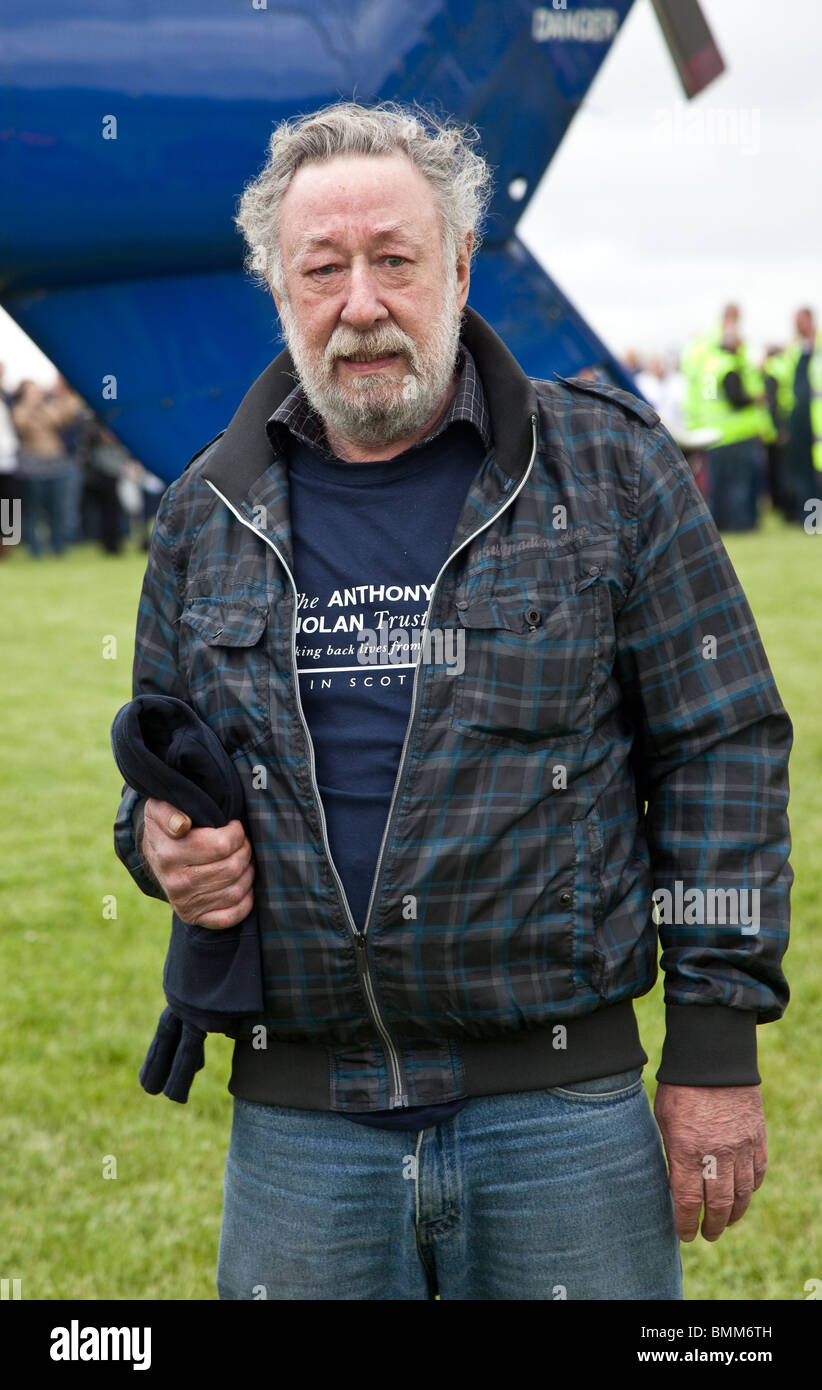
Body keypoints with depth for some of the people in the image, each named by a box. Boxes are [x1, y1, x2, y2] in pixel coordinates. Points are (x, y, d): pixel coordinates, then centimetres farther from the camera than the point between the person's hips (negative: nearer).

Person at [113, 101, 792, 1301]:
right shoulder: (209, 513, 9)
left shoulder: (610, 467, 0)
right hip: (298, 1125, 3)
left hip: (563, 1114, -2)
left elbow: (722, 752, -1)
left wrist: (716, 1046, -6)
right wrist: (163, 840, -4)